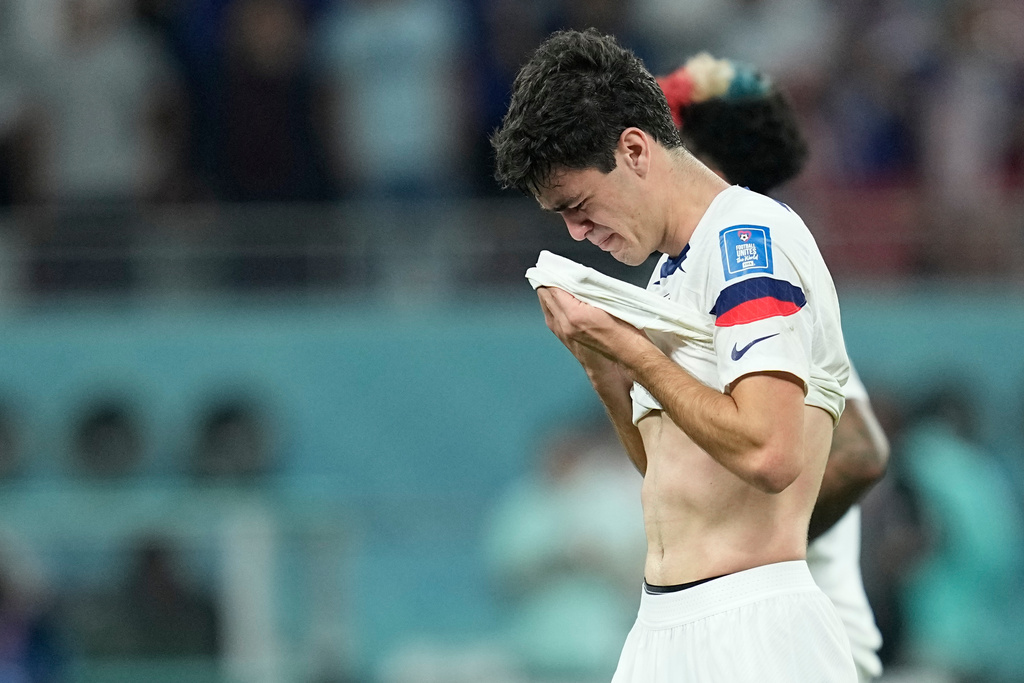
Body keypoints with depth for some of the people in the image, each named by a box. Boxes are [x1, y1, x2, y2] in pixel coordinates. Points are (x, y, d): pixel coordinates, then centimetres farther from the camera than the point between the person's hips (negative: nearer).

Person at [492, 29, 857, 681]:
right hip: (662, 627, 9)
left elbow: (768, 455, -24)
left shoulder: (751, 233, -12)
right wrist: (602, 364, 6)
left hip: (752, 627, -9)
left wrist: (631, 349, -15)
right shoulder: (669, 272, 18)